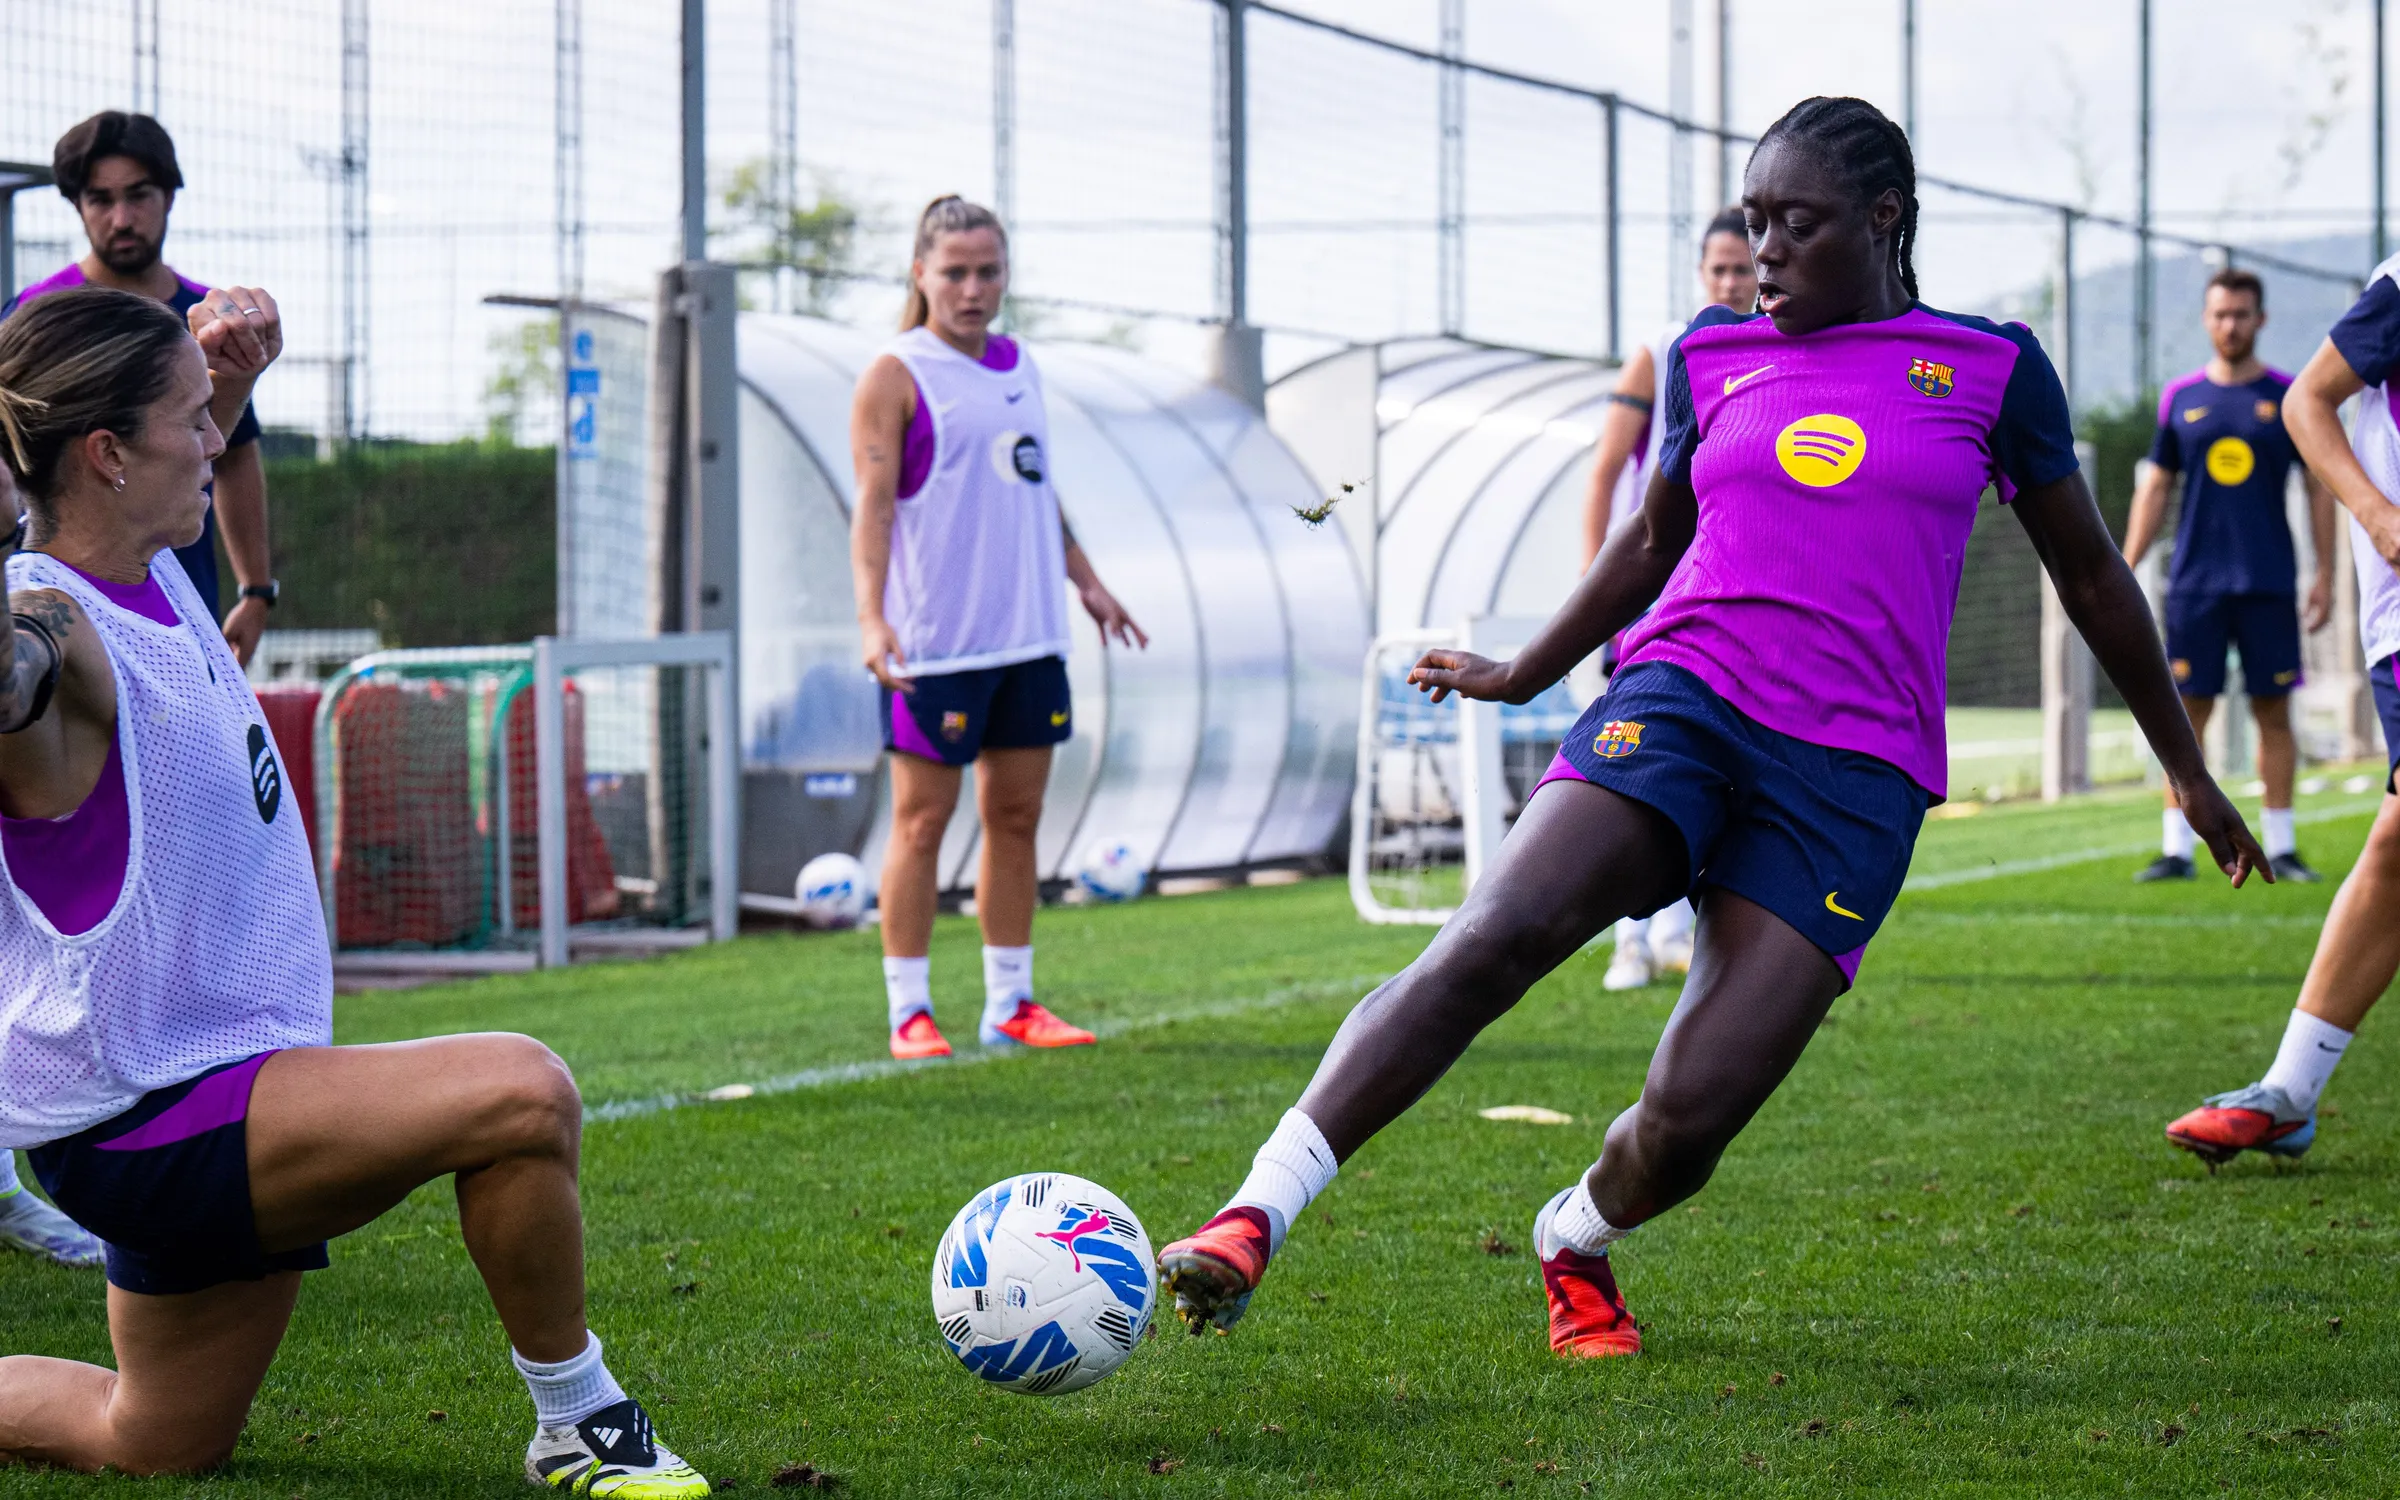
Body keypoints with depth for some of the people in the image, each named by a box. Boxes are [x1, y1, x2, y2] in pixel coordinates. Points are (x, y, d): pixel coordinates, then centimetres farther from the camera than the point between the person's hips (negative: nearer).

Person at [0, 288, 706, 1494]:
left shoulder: (150, 573, 4)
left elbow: (179, 460, 29)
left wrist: (216, 366, 11)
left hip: (216, 1084, 10)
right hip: (140, 1122, -10)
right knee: (520, 1097, -24)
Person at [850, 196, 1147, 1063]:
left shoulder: (1018, 367, 15)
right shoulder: (896, 376, -5)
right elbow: (874, 504, -11)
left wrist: (1085, 582, 28)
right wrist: (871, 616, -22)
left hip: (1028, 634, 6)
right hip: (934, 643, -6)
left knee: (1017, 814, 8)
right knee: (922, 820, -3)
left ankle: (1010, 1004, 16)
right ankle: (909, 1011, 3)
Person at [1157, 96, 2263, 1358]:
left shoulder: (1989, 371, 7)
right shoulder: (1712, 357, 14)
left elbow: (2090, 575, 18)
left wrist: (2187, 771, 24)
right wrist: (1522, 674, 37)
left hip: (1851, 778, -1)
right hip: (1683, 696, 1)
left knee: (1689, 1119, -14)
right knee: (1490, 941, -27)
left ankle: (1574, 1241, 20)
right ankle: (1253, 1220, -32)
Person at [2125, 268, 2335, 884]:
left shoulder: (2290, 397, 3)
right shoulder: (2181, 398, 7)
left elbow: (2320, 486, 6)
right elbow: (2155, 487, 12)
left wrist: (2325, 574, 0)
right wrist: (2125, 571, 6)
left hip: (2269, 582, -1)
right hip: (2195, 580, 1)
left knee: (2274, 711, 1)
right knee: (2187, 711, -1)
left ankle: (2280, 848, 8)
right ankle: (2177, 849, 2)